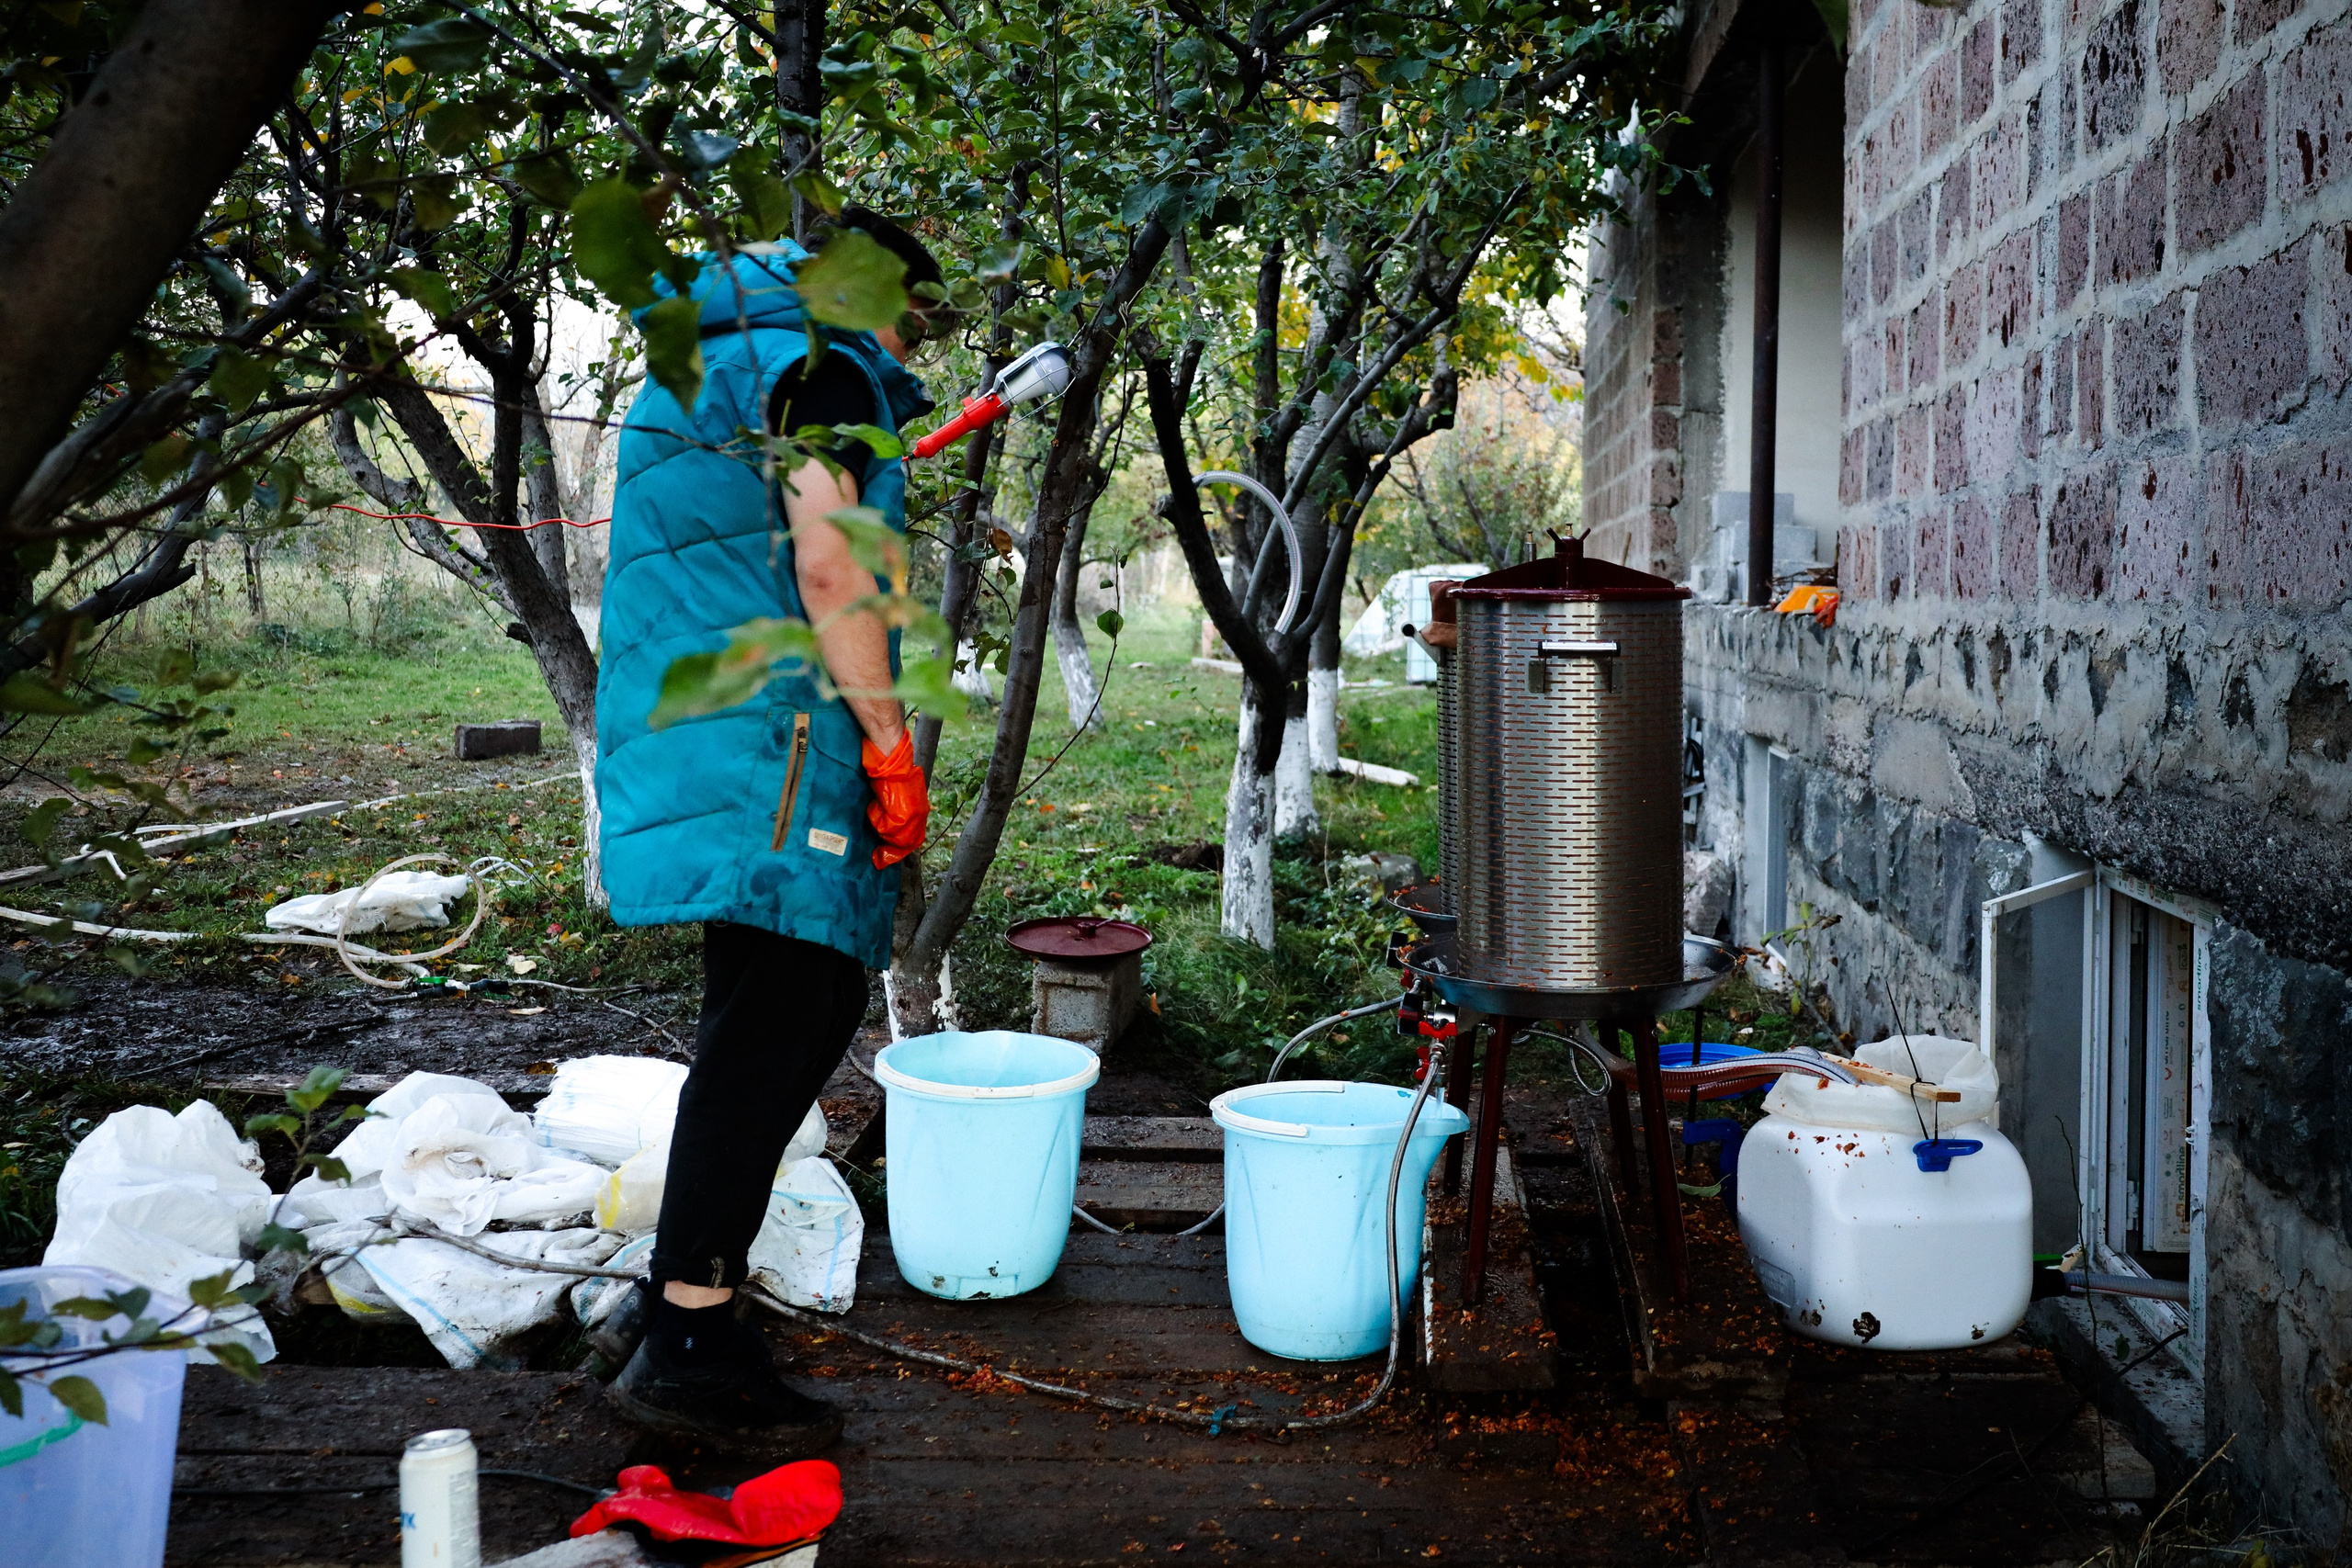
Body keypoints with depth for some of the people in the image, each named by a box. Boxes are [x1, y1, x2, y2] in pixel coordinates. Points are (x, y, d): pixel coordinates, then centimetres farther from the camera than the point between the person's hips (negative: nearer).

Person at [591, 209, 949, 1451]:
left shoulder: (714, 372, 30)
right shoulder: (824, 366, -3)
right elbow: (828, 567, -15)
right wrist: (891, 744, -14)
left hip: (696, 732, 11)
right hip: (770, 745, -11)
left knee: (799, 1009, 13)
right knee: (776, 1024, -11)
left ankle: (672, 1297, 18)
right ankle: (690, 1345, -10)